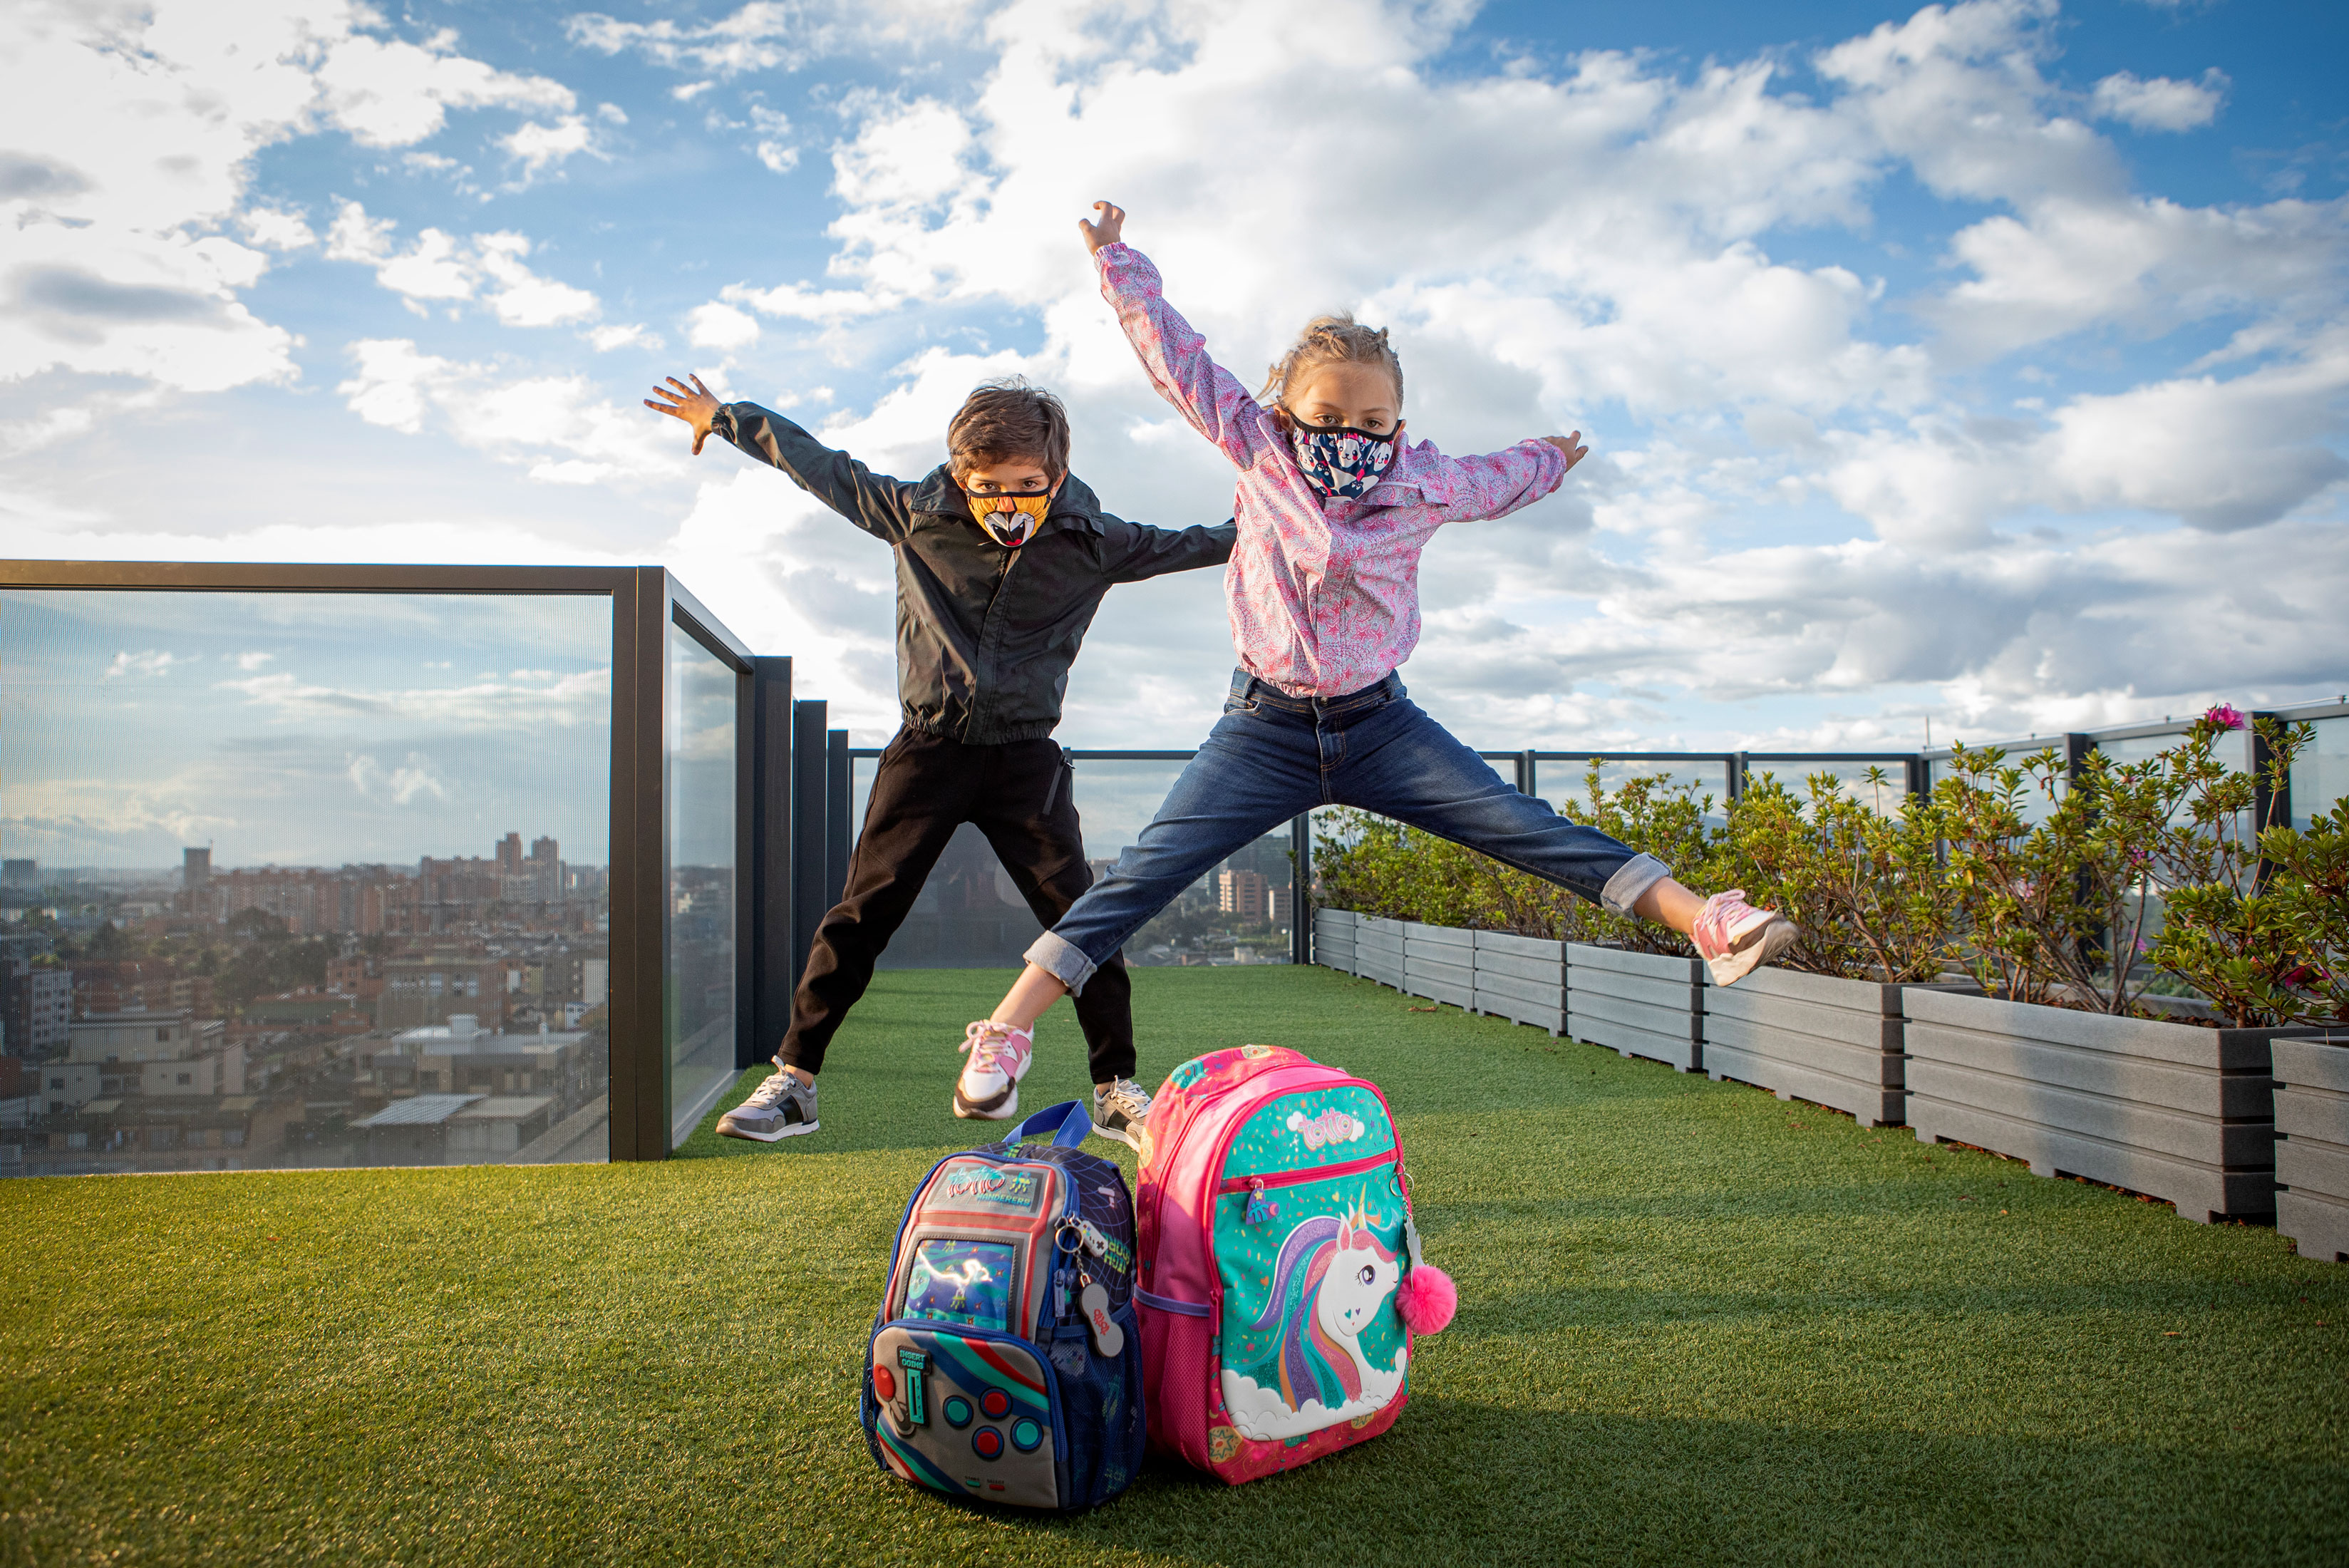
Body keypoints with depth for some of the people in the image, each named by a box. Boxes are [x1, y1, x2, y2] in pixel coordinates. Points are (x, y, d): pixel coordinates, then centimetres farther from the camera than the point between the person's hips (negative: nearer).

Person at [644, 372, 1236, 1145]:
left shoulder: (1092, 541, -2)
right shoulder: (914, 514, -2)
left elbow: (1178, 545, 14)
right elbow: (823, 468, 10)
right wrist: (724, 418, 19)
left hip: (1025, 756, 0)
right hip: (928, 749, 0)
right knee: (861, 916, -1)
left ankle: (1116, 1089, 9)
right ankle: (792, 1081, 10)